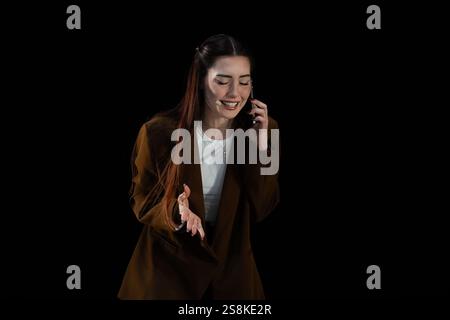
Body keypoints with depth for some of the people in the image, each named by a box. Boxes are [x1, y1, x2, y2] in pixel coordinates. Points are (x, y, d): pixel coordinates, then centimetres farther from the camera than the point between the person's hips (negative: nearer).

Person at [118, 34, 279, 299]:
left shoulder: (264, 129, -10)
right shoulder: (159, 131, -18)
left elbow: (261, 210, -10)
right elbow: (141, 201, -7)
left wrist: (261, 147, -22)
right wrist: (176, 211, -28)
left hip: (231, 264, 3)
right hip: (168, 263, -2)